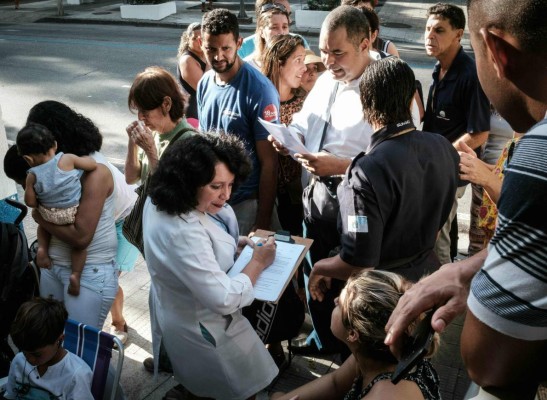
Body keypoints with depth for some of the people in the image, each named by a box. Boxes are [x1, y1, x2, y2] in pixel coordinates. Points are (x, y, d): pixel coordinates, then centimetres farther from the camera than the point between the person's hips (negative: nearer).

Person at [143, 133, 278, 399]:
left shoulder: (161, 200, -11)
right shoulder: (182, 233, -39)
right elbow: (226, 300, -34)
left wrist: (234, 244, -5)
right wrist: (258, 262, -22)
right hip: (202, 330, -9)